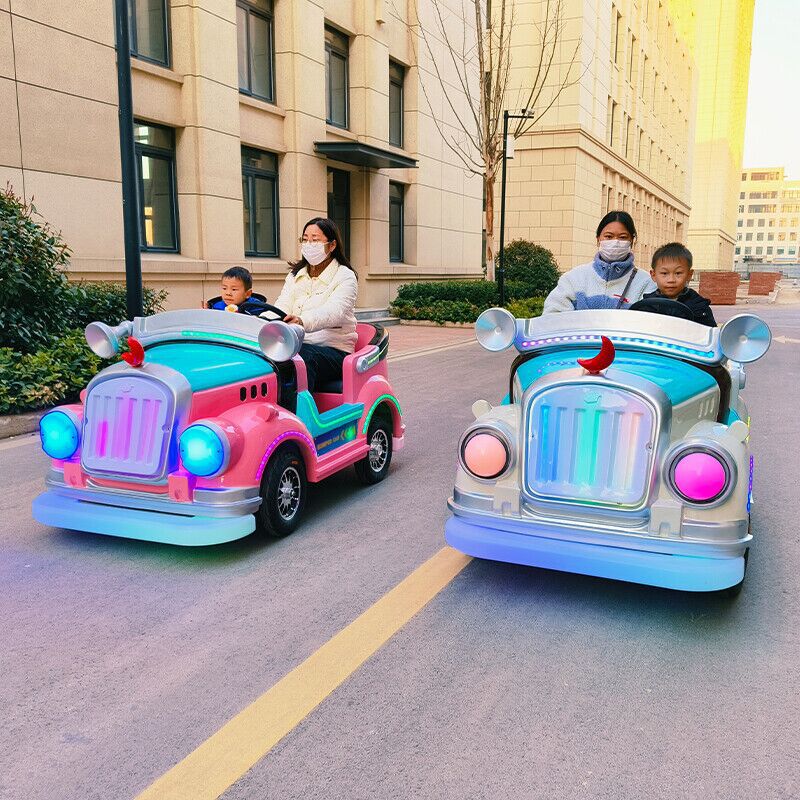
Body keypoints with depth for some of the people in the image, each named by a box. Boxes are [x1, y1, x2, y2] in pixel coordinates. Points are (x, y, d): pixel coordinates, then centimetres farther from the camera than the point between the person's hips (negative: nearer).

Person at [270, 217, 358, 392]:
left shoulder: (345, 277, -1)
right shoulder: (295, 276, 18)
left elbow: (334, 312, -21)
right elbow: (281, 307, 1)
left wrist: (302, 321, -43)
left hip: (334, 351, -4)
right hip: (296, 345, 4)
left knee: (302, 359, -37)